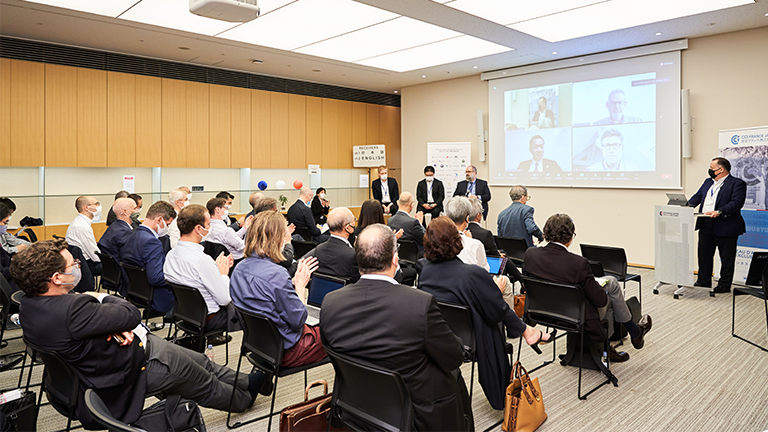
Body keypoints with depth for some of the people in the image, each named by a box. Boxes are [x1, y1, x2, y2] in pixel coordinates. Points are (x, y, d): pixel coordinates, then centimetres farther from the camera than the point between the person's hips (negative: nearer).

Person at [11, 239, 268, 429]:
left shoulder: (30, 304, -7)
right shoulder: (71, 309, -38)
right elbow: (133, 314, -28)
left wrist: (116, 323, -15)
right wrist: (103, 298, -9)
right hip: (140, 365, -9)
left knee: (201, 361, 24)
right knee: (205, 384, 17)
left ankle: (244, 382, 45)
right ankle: (244, 397, 44)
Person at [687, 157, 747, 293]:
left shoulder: (737, 183, -7)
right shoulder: (708, 182, 16)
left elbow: (737, 202, -18)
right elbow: (697, 196, 15)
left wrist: (719, 212, -30)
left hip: (725, 227, -7)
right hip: (705, 226, 7)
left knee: (726, 258, 5)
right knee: (704, 254, 13)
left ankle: (724, 285, 15)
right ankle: (704, 281, 25)